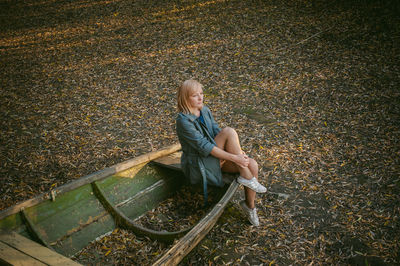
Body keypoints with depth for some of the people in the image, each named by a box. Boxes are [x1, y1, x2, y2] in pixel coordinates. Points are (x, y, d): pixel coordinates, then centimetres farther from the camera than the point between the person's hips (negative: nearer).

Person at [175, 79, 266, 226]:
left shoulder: (205, 111, 4)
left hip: (216, 158, 7)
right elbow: (204, 146, -24)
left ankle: (250, 204, 4)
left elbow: (217, 133, 4)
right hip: (199, 165, -7)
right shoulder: (183, 120, -19)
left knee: (252, 164, -17)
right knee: (229, 131, -26)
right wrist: (234, 157, -28)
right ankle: (246, 177, -19)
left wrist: (238, 151, -12)